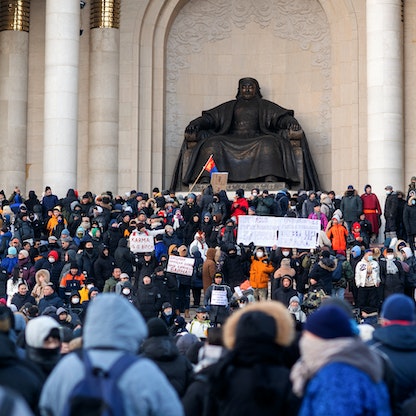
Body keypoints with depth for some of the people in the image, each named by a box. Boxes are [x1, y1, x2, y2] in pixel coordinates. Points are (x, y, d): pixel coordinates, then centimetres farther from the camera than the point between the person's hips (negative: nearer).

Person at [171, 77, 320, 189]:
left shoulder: (264, 106, 24)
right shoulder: (230, 106, 28)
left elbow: (282, 116, 9)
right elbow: (210, 117, 17)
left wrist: (291, 122, -16)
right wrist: (196, 123, -4)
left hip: (256, 140, -2)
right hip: (231, 142, 2)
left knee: (269, 144, -36)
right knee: (212, 144, -29)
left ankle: (271, 182, -48)